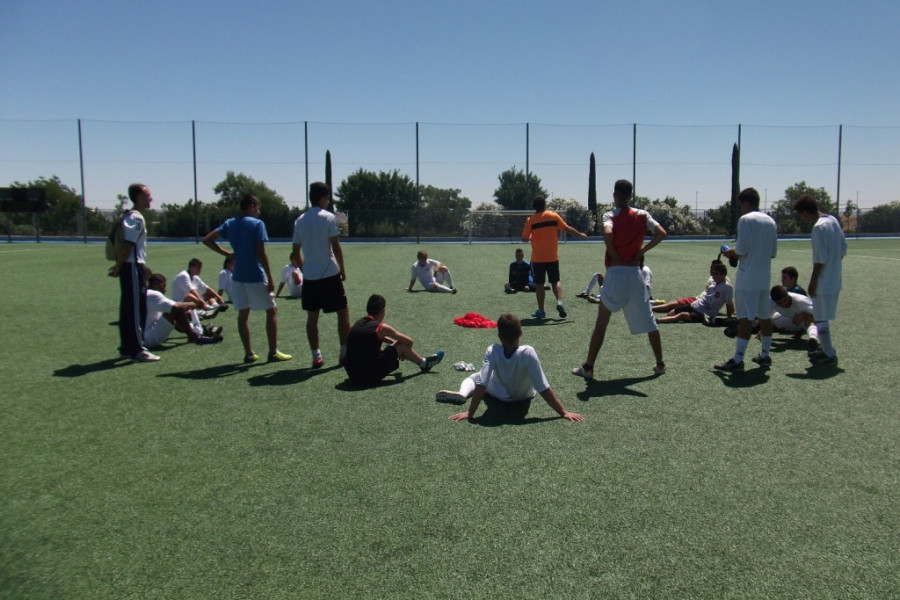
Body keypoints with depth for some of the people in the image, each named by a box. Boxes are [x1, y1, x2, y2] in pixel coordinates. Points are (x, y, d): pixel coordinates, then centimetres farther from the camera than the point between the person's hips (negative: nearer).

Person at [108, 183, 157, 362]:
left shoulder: (131, 216, 17)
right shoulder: (136, 218, -14)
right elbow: (127, 245, -20)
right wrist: (118, 267, -17)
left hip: (132, 266, 10)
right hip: (133, 267, -10)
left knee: (128, 308, 14)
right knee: (137, 308, -7)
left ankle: (127, 346, 22)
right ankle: (137, 349, -5)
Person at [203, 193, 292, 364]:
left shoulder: (229, 223, 7)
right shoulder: (257, 224, -9)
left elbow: (207, 240, 5)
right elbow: (261, 252, -15)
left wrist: (227, 254, 8)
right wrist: (270, 278, -11)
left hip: (238, 276, 6)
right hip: (256, 276, -6)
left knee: (243, 313, 11)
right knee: (271, 310, 5)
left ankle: (248, 353, 13)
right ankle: (273, 352, 5)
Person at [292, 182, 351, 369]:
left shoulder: (300, 220, 9)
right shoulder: (328, 217, -7)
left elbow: (296, 250, 11)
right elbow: (336, 247, -10)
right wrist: (342, 270, -1)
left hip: (309, 276, 5)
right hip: (329, 274, -5)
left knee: (312, 317, 8)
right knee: (343, 312, 6)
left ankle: (316, 357, 8)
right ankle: (345, 353, 8)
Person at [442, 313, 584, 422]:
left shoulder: (492, 352, -36)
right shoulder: (528, 353, -36)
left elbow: (481, 386, -37)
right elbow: (544, 389, -34)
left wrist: (470, 413, -31)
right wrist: (564, 413, -27)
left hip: (500, 395, -2)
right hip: (524, 396, 2)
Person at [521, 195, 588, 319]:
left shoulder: (531, 220, -7)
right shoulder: (553, 216, -2)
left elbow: (524, 238, -5)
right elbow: (567, 228, 3)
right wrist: (580, 234, 16)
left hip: (537, 258, -1)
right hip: (553, 257, 2)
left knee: (539, 284, 7)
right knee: (555, 281, 14)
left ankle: (541, 311, 9)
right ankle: (559, 301, -9)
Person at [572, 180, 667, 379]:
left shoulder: (609, 215, -3)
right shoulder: (642, 215, 6)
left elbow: (608, 233, -24)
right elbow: (661, 233, -5)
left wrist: (614, 255, -10)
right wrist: (642, 251, 0)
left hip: (615, 273, -3)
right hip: (635, 273, 3)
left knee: (601, 322, 3)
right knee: (648, 321, 14)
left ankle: (588, 367, 4)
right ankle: (660, 364, 21)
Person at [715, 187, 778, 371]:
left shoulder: (746, 219, -11)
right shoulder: (770, 221, 12)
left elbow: (742, 249, -17)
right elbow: (773, 252, 15)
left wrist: (730, 253, 2)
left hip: (747, 278, -8)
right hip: (765, 277, 8)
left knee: (745, 318, -9)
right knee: (765, 316, 14)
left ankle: (737, 360, -9)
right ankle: (765, 355, 24)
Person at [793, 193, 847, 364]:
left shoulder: (819, 227, -20)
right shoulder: (833, 220, 9)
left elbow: (821, 258, -21)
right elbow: (843, 248, 15)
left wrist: (812, 281, -15)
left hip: (824, 281, -10)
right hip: (835, 279, 10)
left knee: (820, 318, -1)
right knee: (824, 317, 20)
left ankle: (829, 355, 4)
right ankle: (826, 349, 29)